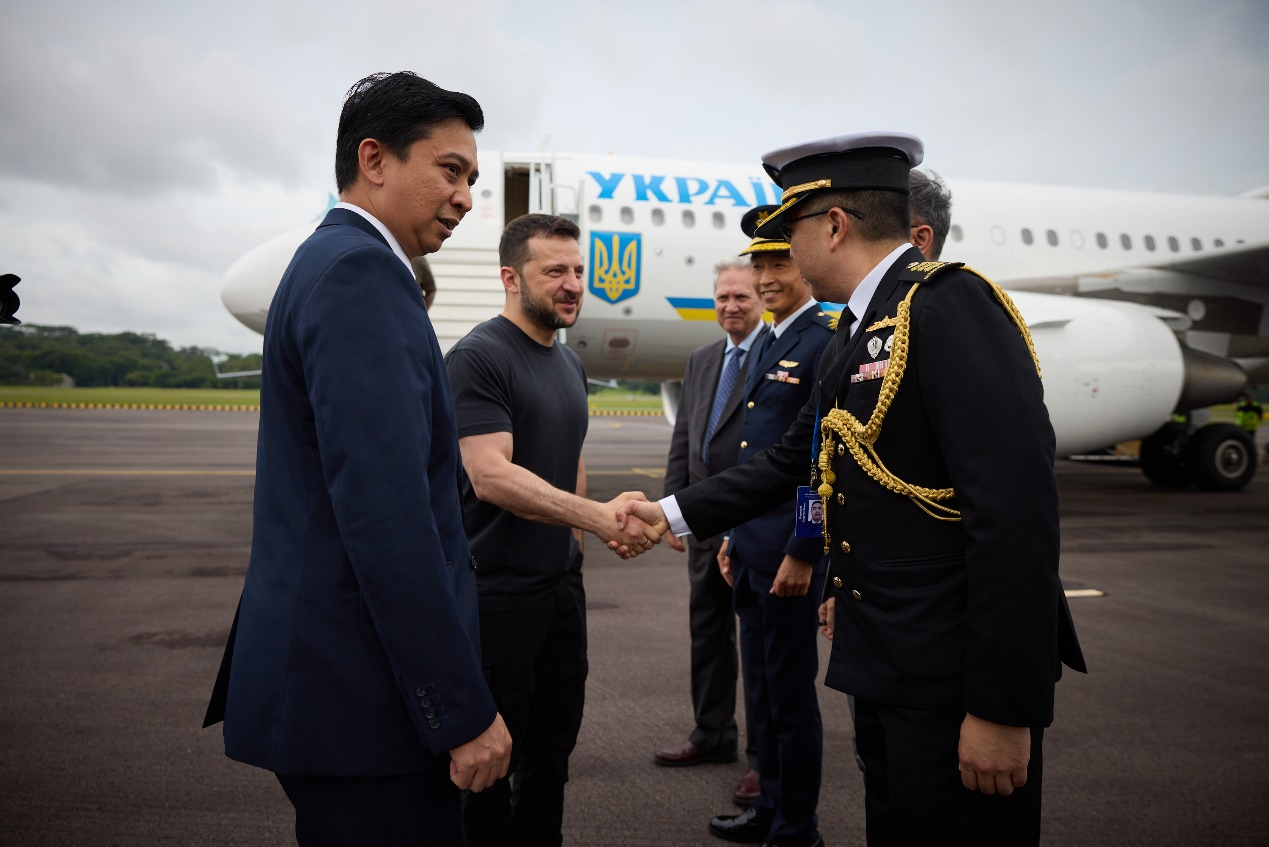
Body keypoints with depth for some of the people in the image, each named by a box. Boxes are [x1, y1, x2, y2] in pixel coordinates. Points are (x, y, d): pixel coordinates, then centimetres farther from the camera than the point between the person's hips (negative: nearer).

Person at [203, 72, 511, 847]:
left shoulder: (334, 263, 15)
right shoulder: (360, 271, -16)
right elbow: (385, 514, -24)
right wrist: (463, 709, -20)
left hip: (324, 662, 10)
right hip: (359, 694, -10)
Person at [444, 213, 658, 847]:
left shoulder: (570, 364, 12)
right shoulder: (478, 357, -14)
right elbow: (490, 475, -25)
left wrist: (575, 540, 14)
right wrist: (596, 516, -34)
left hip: (561, 584, 8)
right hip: (497, 593, -8)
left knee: (553, 746, 16)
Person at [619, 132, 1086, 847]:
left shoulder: (951, 304, -18)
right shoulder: (859, 333, 12)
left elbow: (1016, 503, -24)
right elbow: (794, 462, 20)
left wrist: (1004, 708, -23)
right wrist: (672, 514, 17)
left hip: (956, 677, -9)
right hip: (886, 671, 9)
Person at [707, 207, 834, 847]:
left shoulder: (827, 344, -14)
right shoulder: (766, 347, 15)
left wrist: (802, 553, -19)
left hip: (790, 554, -9)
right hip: (751, 548, 9)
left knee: (791, 692, 3)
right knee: (761, 689, 18)